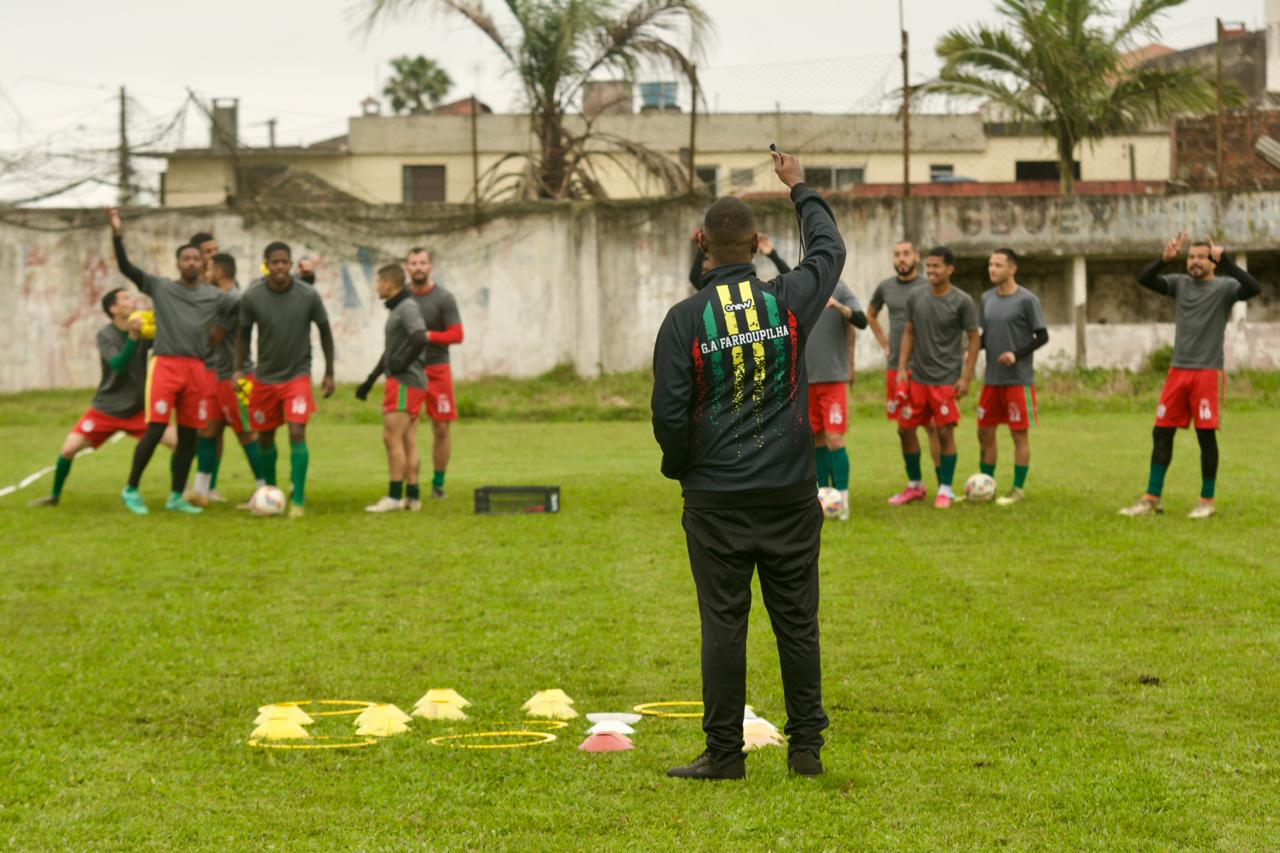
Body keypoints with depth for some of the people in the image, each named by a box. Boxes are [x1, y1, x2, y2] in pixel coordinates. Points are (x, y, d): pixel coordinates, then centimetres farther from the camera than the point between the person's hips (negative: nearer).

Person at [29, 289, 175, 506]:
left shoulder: (144, 331, -5)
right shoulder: (105, 335, -13)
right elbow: (119, 365, -27)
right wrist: (133, 336, -38)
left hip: (138, 410, 2)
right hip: (105, 409, -2)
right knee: (68, 450, -11)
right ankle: (55, 495, 13)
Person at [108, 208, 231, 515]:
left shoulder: (215, 297, 10)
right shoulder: (160, 288, 3)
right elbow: (126, 268, -4)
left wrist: (221, 330, 16)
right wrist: (117, 234, -14)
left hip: (196, 369, 3)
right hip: (165, 365, -3)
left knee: (188, 436, 4)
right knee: (155, 430, -11)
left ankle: (176, 497, 13)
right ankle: (131, 489, 4)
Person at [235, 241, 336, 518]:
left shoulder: (308, 296, -12)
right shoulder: (252, 297, -10)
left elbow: (324, 331, 2)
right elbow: (243, 333, 6)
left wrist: (329, 373, 4)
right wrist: (239, 368, -5)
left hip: (298, 376, -2)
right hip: (265, 378, 2)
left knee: (297, 433, -15)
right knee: (265, 437, 10)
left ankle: (298, 500, -9)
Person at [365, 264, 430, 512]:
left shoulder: (407, 308, -14)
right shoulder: (398, 308, 17)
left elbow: (420, 339, -28)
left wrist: (401, 364, -18)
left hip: (404, 383, -10)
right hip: (412, 383, 10)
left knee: (392, 438, -9)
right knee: (408, 441, 9)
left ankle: (394, 497, -8)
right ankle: (412, 498, 11)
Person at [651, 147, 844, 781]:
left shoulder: (685, 319, -8)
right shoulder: (788, 301, -2)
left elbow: (669, 413, -8)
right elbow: (829, 250, 18)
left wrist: (681, 468, 10)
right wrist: (800, 189, 32)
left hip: (716, 498, -2)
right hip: (790, 492, 2)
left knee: (723, 625, 2)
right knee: (797, 622, 7)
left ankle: (724, 752, 5)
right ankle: (806, 747, 12)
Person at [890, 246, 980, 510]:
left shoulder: (962, 302, -6)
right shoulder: (916, 298, 5)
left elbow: (974, 339, -2)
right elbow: (909, 333, 12)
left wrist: (966, 377, -7)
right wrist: (902, 368, 3)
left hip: (946, 380, -4)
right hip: (916, 376, 4)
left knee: (945, 432, -4)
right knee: (905, 429, 6)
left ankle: (945, 490, 9)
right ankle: (915, 486, 21)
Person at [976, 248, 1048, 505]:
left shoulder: (1027, 300, -9)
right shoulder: (987, 299, 9)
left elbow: (1042, 336, -7)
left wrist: (1017, 354, -19)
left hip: (1018, 380, -6)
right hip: (992, 379, 6)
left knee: (1020, 434, -1)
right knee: (984, 432, 9)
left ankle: (1017, 490, 6)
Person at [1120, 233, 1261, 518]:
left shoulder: (1224, 287, -2)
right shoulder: (1180, 283, 11)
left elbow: (1253, 288, -21)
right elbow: (1144, 279, 0)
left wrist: (1225, 261, -29)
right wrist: (1164, 259, -17)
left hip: (1207, 371, -5)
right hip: (1178, 369, 5)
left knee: (1206, 435, -2)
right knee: (1161, 432, 4)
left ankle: (1207, 502, 8)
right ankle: (1152, 499, 10)